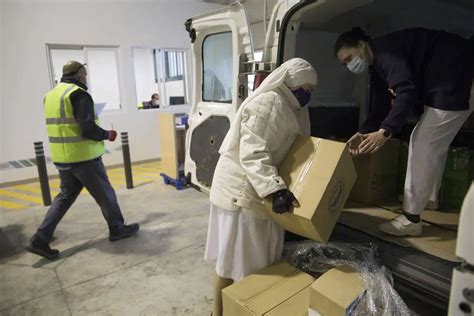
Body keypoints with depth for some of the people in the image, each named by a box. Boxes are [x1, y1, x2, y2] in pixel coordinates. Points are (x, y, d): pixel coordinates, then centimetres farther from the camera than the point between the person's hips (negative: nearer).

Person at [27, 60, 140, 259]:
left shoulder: (51, 95, 14)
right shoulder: (79, 95, -15)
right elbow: (88, 129, -23)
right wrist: (107, 135, -5)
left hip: (62, 157, 8)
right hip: (84, 157, -8)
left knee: (65, 196, 16)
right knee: (104, 193, 7)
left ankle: (41, 239, 13)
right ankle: (117, 229, 22)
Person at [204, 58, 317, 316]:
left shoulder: (289, 106, 12)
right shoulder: (268, 102, -19)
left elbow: (294, 150, 16)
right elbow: (252, 153, -29)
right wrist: (276, 188, -37)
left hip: (261, 189, 10)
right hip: (242, 189, -10)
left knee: (261, 255, 17)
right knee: (234, 256, 4)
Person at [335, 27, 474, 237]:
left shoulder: (385, 51, -18)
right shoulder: (380, 60, 14)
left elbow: (407, 92, -31)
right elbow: (386, 102, 12)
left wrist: (385, 131, -39)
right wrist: (364, 132, 3)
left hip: (455, 79, -11)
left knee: (424, 144, -12)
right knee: (434, 142, 20)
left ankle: (411, 218, -6)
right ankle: (429, 196, 37)